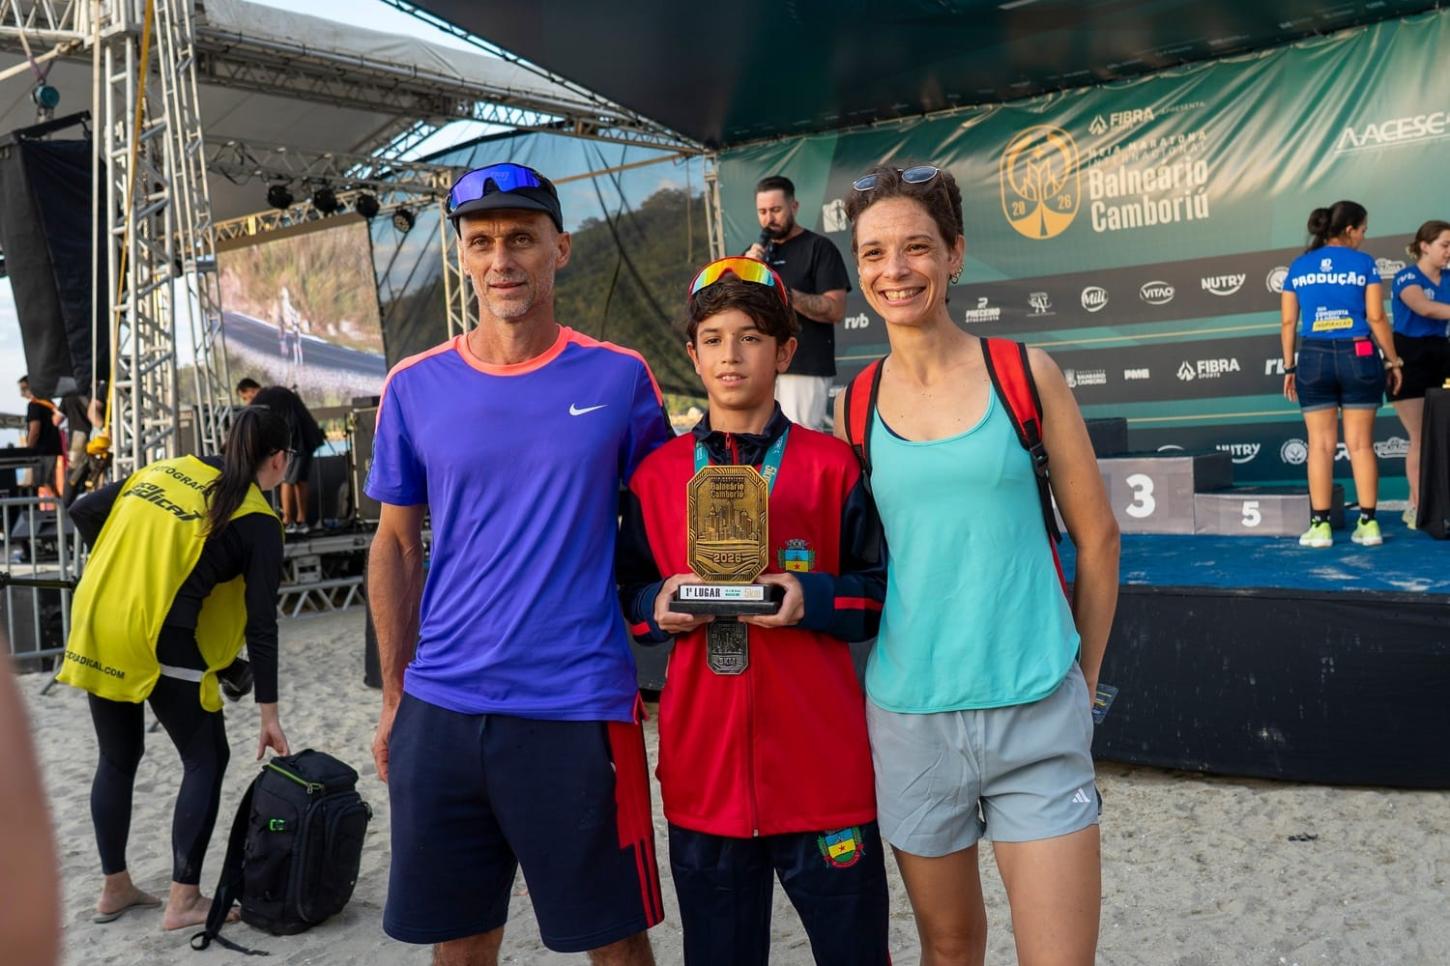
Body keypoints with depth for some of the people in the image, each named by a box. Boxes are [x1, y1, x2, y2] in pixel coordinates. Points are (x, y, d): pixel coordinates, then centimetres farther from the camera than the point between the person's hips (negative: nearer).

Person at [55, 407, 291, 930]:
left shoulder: (165, 468, 12)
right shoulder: (257, 520, -5)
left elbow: (84, 512, 9)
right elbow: (261, 623, -6)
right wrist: (268, 711, -2)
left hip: (96, 627, 7)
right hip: (158, 640, -7)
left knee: (117, 759, 20)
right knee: (206, 759, 9)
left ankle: (114, 888, 31)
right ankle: (184, 901, 10)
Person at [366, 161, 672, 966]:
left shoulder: (619, 379, -2)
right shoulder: (415, 388, 3)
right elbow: (395, 544, 9)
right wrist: (394, 694, 8)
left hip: (580, 707, -2)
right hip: (439, 709, 2)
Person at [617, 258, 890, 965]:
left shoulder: (831, 466, -1)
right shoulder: (657, 475, 6)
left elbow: (881, 590, 2)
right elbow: (630, 595, 13)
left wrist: (812, 600, -16)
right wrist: (660, 606, -9)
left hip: (823, 767, -2)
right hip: (702, 769, 2)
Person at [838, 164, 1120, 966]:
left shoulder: (1026, 374, -3)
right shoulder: (854, 407, 1)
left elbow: (1096, 536, 3)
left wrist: (1082, 679, 6)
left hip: (1037, 715, -1)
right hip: (908, 716, 2)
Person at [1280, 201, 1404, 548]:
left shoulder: (1298, 267, 7)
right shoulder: (1363, 263, 0)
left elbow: (1288, 322, 6)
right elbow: (1376, 318, -3)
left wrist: (1289, 367, 12)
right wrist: (1393, 361, 5)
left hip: (1314, 358, 1)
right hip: (1358, 356, -1)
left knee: (1321, 445, 4)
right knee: (1361, 444, 5)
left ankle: (1320, 525, 3)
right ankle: (1368, 523, 6)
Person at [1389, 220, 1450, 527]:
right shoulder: (1407, 277, -8)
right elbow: (1425, 308, -27)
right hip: (1411, 362, -6)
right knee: (1421, 438, -5)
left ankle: (1415, 505, 10)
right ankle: (1420, 508, 3)